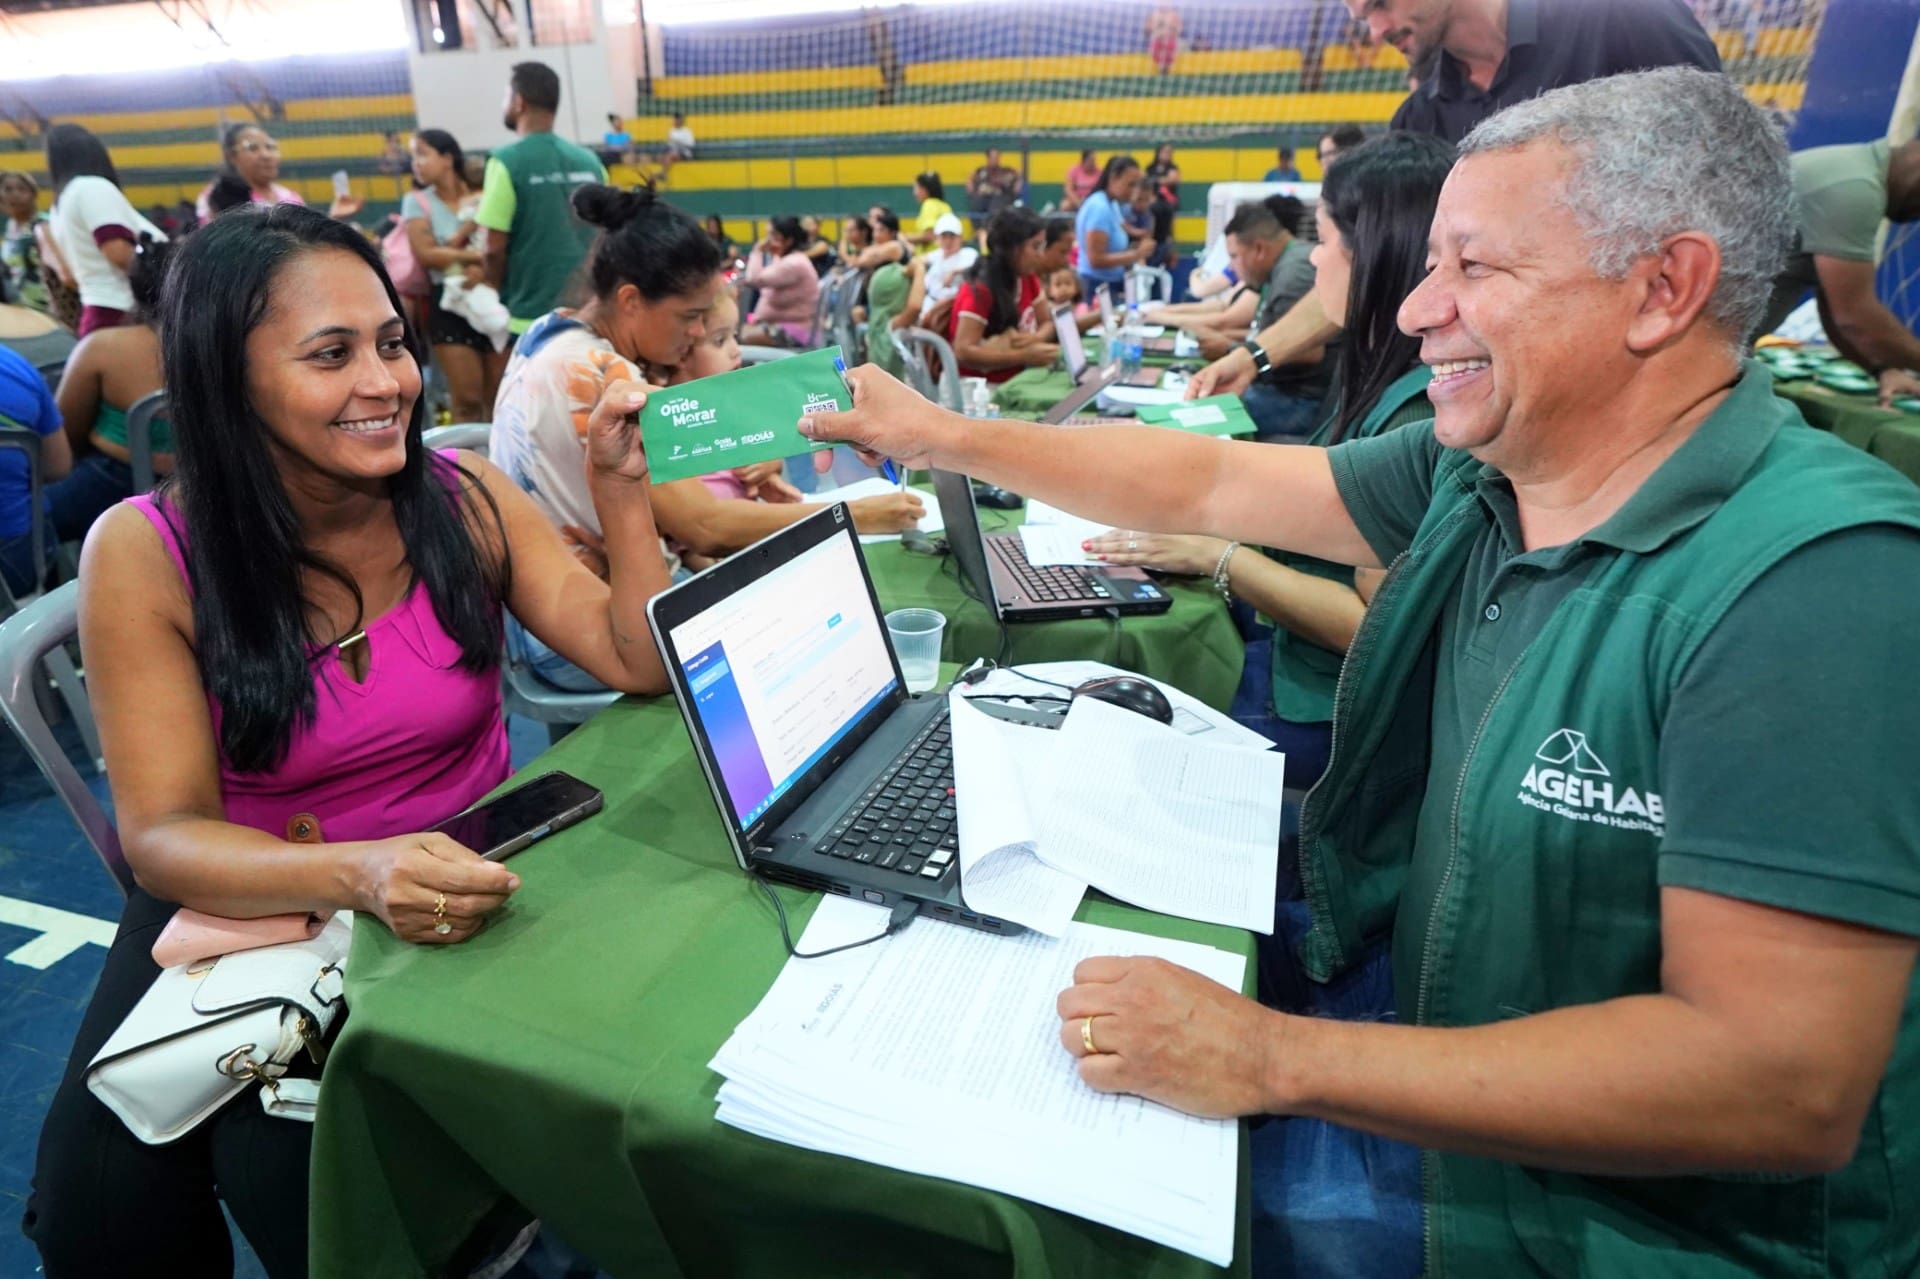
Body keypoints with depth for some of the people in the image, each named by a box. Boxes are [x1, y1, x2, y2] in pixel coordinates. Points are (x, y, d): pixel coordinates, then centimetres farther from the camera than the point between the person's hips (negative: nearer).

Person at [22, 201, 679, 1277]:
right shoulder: (146, 555, -11)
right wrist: (355, 875, -35)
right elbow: (164, 834, -15)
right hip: (243, 905, 1)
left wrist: (621, 493, -21)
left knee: (283, 1170, -20)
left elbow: (642, 667, -9)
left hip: (456, 886, 0)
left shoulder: (464, 499, -7)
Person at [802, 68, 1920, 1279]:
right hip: (1419, 1009, 5)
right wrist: (944, 435, 4)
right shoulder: (1477, 474, -6)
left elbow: (1784, 1090, -30)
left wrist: (1270, 1060, -31)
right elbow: (1207, 482, 1)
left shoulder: (1817, 583, -27)